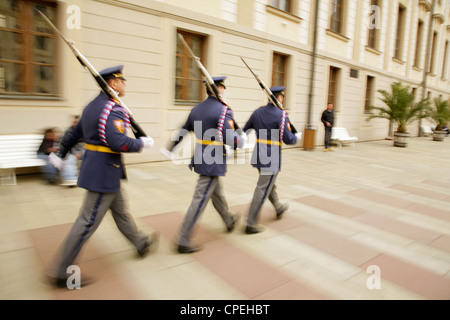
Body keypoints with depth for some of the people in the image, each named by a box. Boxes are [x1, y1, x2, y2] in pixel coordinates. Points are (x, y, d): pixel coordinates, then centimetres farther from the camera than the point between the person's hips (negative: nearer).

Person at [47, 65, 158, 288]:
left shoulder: (93, 105, 11)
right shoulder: (112, 109, -20)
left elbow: (75, 134, 19)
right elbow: (118, 143, -31)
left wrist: (60, 155, 30)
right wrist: (142, 143, -15)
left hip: (94, 167, 10)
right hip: (104, 172, -10)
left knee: (120, 209, 20)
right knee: (88, 222, 0)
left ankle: (141, 244, 38)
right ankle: (61, 273, 13)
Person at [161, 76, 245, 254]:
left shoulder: (196, 109, 8)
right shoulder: (223, 110, -15)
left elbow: (183, 131, 14)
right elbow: (230, 139, -21)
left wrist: (171, 149, 23)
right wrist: (242, 140, 0)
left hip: (200, 159, 9)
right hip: (214, 163, -8)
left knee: (217, 192, 25)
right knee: (200, 200, -2)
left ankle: (229, 220, 47)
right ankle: (183, 241, 6)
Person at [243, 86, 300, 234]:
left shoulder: (257, 112, 4)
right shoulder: (282, 115, -14)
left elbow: (244, 131, 6)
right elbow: (288, 139, -14)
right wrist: (297, 136, 6)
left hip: (258, 156, 7)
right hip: (271, 158, -7)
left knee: (269, 184, 26)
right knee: (262, 190, 0)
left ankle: (279, 207, 48)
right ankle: (250, 224, 6)